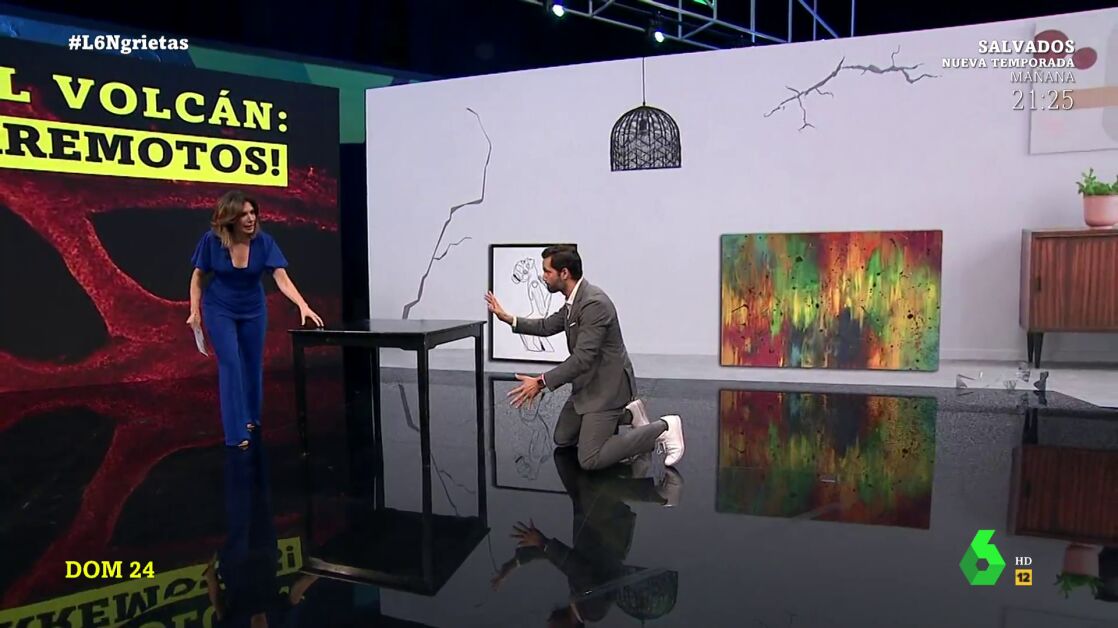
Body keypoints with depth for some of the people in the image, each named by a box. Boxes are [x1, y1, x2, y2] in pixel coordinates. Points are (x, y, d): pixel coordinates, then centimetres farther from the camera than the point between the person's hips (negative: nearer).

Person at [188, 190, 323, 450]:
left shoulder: (264, 241, -20)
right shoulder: (212, 240, -20)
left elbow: (282, 279, -27)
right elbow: (198, 276, -6)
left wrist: (303, 306, -41)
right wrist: (195, 311, -10)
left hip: (253, 310, 2)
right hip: (219, 310, -2)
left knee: (253, 363, 12)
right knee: (230, 364, -10)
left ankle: (251, 416, 36)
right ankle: (236, 431, -4)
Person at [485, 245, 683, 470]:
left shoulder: (594, 303, -27)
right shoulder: (575, 299, 4)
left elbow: (582, 358, -30)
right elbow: (547, 326, 17)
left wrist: (541, 383, -30)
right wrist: (508, 318, 8)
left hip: (607, 385, -10)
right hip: (590, 383, 10)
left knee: (590, 460, -10)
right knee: (562, 439, 19)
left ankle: (663, 428, -1)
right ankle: (627, 413, 21)